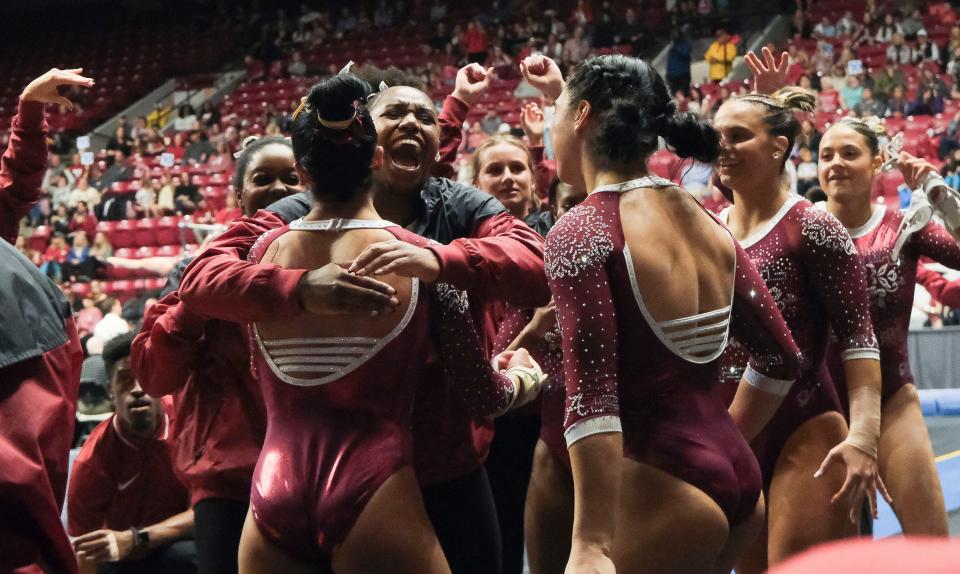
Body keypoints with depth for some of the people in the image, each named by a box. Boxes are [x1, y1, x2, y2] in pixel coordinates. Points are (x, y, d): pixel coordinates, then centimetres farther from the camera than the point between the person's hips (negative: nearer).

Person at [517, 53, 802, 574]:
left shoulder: (581, 231, -13)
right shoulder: (703, 221, 10)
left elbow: (592, 395, -23)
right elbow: (780, 358, 18)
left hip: (662, 489, -8)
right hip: (735, 476, 8)